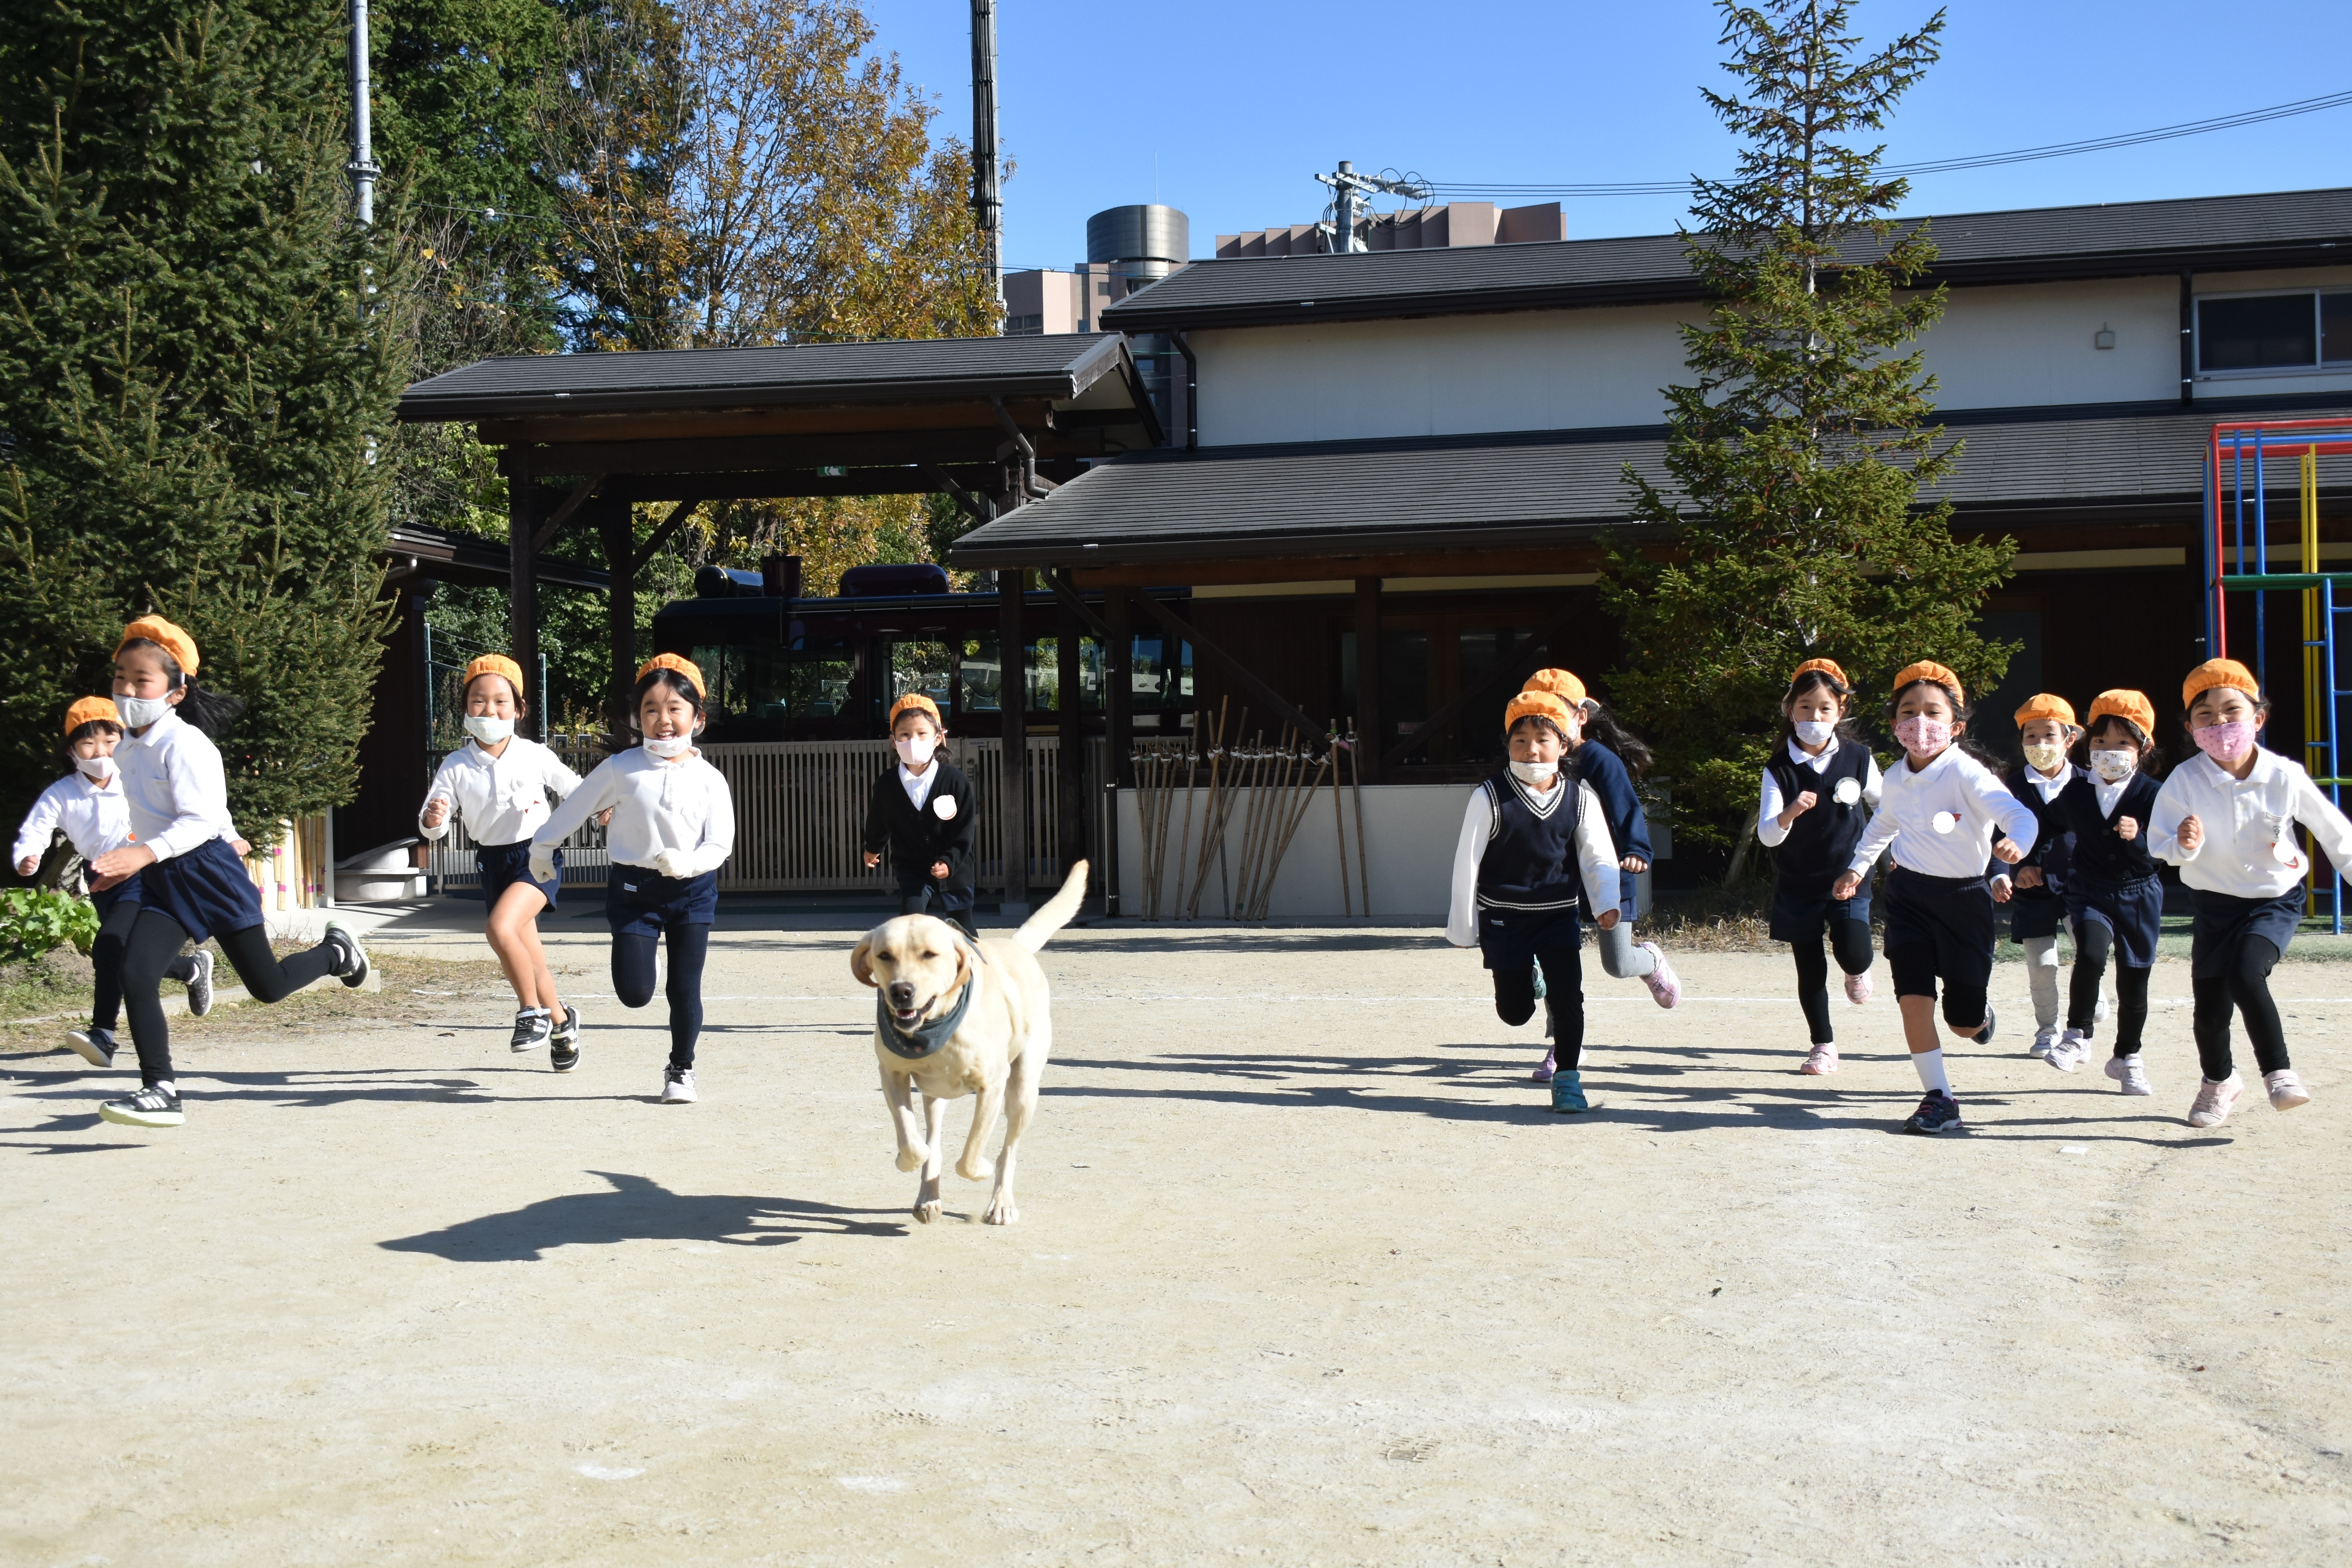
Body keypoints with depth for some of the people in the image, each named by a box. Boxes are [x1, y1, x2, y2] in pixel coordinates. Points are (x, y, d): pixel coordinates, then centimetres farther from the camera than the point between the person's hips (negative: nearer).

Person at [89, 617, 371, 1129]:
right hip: (162, 881, 7)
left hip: (209, 869, -7)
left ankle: (335, 950, 34)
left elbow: (201, 819, -26)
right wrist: (124, 862, 22)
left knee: (268, 986, 4)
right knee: (135, 975, -13)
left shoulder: (184, 744, -17)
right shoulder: (127, 750, 9)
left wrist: (144, 853, -37)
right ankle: (161, 1091, -9)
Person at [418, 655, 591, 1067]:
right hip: (492, 861, 4)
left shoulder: (535, 756, -8)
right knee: (527, 957, 12)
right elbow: (433, 826, -7)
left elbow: (573, 787, 8)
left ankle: (533, 1013, -9)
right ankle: (561, 1022, 38)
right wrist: (432, 820, -30)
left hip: (538, 855, -4)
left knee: (500, 927, -28)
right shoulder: (456, 766, -5)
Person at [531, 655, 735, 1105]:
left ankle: (681, 1069, 25)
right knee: (634, 993, -9)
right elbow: (573, 809, 9)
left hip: (693, 890, 0)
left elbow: (720, 844, -8)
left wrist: (686, 864, -27)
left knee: (685, 989, 3)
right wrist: (542, 846, 19)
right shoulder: (621, 769, -4)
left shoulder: (710, 780, -3)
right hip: (634, 887, 0)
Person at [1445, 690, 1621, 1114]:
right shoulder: (1490, 797, -13)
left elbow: (1598, 857, -1)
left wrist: (1606, 904, -19)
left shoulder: (1579, 797, -6)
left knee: (1568, 996, -8)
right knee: (1515, 1012, 6)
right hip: (1504, 917, -1)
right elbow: (1467, 861, -7)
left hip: (1559, 915, 1)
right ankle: (1526, 980, 42)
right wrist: (1462, 926, -4)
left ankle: (1568, 1078, 11)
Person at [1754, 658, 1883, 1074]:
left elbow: (1885, 808, 13)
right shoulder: (1779, 769, -8)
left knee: (1853, 954, -19)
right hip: (1798, 884, 1)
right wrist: (1789, 814, -35)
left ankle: (1859, 973, 18)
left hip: (1848, 879, -1)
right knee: (1810, 970, 7)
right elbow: (1767, 836, -16)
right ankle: (1824, 1045, 26)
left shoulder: (1858, 759, -5)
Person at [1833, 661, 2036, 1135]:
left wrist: (2016, 843, -53)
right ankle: (1939, 1098, 2)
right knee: (1913, 998, -11)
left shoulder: (1965, 774, -19)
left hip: (1963, 897, -4)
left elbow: (2019, 814, -33)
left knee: (1964, 1023, 7)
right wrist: (1857, 868, 20)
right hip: (1909, 895, 4)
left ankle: (1981, 1007, 45)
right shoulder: (1897, 779, 0)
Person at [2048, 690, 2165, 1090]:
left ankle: (2127, 1057, 30)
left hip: (2138, 895, 0)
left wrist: (2138, 838, -36)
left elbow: (2157, 853, -17)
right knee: (2090, 955, -27)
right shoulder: (2075, 793, -3)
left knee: (2134, 981, 9)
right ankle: (2078, 1036, -11)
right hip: (2089, 892, 1)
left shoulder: (2152, 794, -11)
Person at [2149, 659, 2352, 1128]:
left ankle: (2278, 1071, -7)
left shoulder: (2285, 777, -16)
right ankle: (2218, 1080, 36)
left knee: (2245, 975, -27)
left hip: (2275, 900, -2)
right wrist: (2184, 845, -36)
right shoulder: (2185, 780, -18)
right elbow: (2159, 844, -15)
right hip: (2215, 904, 2)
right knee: (2208, 1006, 6)